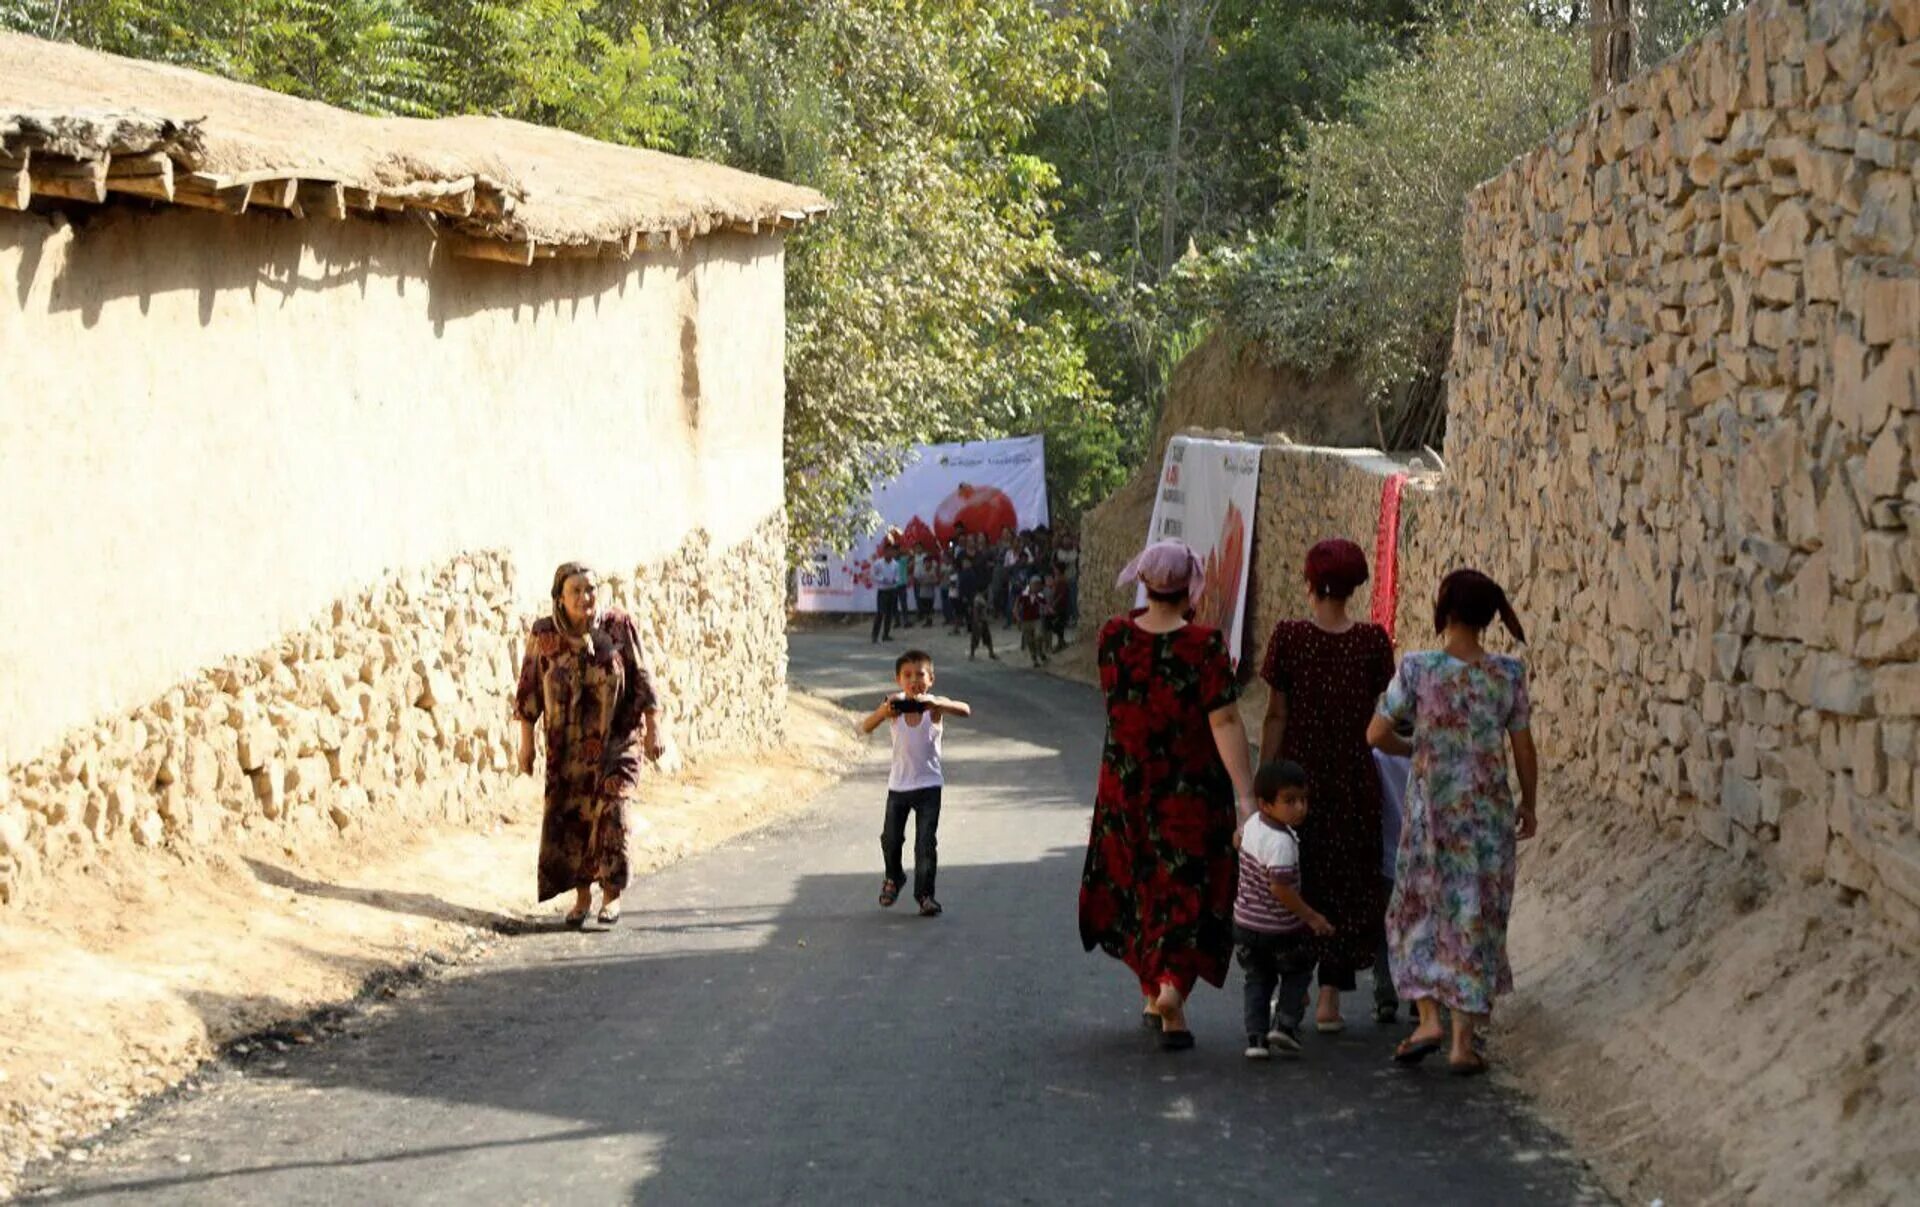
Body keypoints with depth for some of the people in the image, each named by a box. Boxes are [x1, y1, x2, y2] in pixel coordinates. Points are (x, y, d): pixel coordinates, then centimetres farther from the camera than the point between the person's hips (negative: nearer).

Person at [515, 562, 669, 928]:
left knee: (610, 809, -15)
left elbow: (642, 680, -2)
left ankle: (612, 893, -5)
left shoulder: (620, 626, -7)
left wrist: (654, 727, -5)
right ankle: (582, 895, 16)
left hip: (616, 738, -2)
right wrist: (526, 741, 1)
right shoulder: (543, 634, -4)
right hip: (567, 745, 2)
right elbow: (529, 689, 2)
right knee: (570, 817, 2)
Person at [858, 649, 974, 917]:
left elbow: (965, 711, -32)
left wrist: (933, 703, -48)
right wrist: (884, 710, -43)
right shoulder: (894, 706, -8)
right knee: (891, 838, 8)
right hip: (898, 784, 2)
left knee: (927, 842, -7)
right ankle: (893, 878, 36)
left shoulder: (934, 706, -12)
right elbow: (866, 727, -22)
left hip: (929, 784, -2)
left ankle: (925, 893, 5)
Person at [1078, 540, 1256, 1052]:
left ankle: (1154, 994, 28)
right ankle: (1172, 984, -16)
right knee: (1185, 888, 4)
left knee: (1138, 888, 17)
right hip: (1191, 791, -4)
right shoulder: (1204, 645, -16)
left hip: (1125, 785, 4)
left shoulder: (1114, 637, -6)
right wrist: (1245, 795, -19)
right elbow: (1225, 724, -19)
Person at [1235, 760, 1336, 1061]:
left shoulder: (1252, 824, -2)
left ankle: (1256, 1036, 6)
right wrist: (1312, 917, -22)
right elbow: (1280, 889, -30)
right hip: (1279, 929, -6)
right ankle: (1286, 1023, 6)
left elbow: (1239, 839, 23)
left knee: (1257, 980, 15)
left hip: (1245, 923, 7)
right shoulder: (1282, 843, -27)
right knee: (1298, 973, 17)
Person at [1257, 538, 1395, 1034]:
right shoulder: (1372, 640, -4)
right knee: (1347, 881, 9)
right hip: (1354, 777, 1)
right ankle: (1330, 997, 5)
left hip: (1298, 771, -1)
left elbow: (1276, 716, -7)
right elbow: (1379, 715, 1)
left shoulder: (1288, 636, -8)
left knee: (1293, 880, 14)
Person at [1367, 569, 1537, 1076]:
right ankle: (1463, 1042, 8)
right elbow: (1523, 750, 0)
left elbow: (1377, 735, -4)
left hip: (1431, 806, -1)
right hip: (1488, 808, 1)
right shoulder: (1508, 674, -5)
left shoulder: (1417, 669, -10)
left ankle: (1428, 1018, 2)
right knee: (1475, 918, 8)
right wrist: (1529, 805, 15)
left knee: (1418, 908, 15)